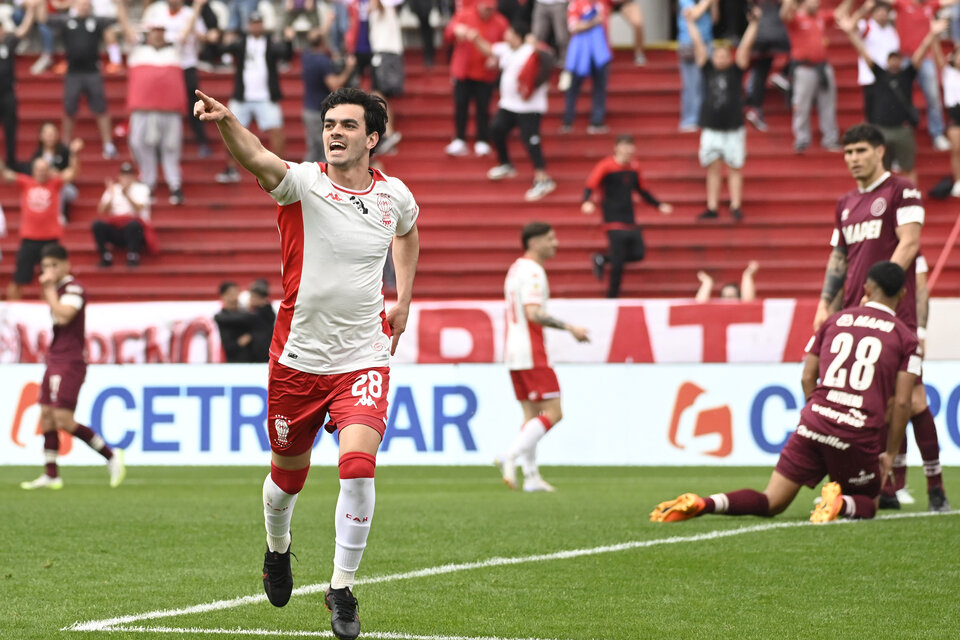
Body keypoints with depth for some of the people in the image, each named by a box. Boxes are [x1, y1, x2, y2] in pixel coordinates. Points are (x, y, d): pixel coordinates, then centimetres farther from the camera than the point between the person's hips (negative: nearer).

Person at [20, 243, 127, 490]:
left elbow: (63, 316, -27)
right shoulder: (57, 289, 16)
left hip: (70, 363, -10)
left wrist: (49, 289, -19)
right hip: (55, 361, 10)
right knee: (46, 416, 6)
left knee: (64, 420, -16)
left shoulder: (74, 289, -12)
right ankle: (51, 475, 11)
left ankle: (111, 456, -6)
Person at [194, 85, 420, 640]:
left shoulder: (395, 195, -1)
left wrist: (404, 299, 19)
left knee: (358, 466, -19)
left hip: (363, 357, 0)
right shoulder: (302, 184, -12)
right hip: (298, 358, 0)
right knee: (288, 474, 15)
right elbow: (257, 158, -35)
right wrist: (225, 120, -55)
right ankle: (277, 548, 49)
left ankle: (342, 589, -5)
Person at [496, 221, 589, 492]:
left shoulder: (516, 268, 18)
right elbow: (534, 313, -23)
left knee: (531, 414, 10)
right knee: (553, 412, -9)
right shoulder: (533, 271, -13)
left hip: (514, 353, 10)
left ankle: (531, 476, 7)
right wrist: (569, 328, -22)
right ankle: (510, 457, -18)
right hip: (531, 354, -10)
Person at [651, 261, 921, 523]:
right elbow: (901, 403, 1)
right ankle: (840, 503, -14)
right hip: (860, 434, -2)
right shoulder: (905, 338, 7)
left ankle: (701, 504, -20)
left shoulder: (834, 321, 16)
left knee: (770, 503, 6)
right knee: (867, 505, 22)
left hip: (814, 424, 2)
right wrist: (890, 454, 10)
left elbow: (807, 378, 14)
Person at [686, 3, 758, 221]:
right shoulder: (708, 69, 5)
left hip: (733, 128, -2)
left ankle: (736, 207, 3)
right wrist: (690, 23, 4)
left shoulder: (736, 71, 1)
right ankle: (712, 207, 7)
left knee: (734, 168, 1)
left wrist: (753, 23, -10)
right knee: (713, 168, 5)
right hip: (711, 128, 2)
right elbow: (698, 44, 5)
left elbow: (745, 46, -5)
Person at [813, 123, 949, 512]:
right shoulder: (846, 205, 19)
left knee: (910, 398, -10)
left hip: (894, 313, -6)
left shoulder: (901, 192, -1)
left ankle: (935, 486, -3)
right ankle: (887, 487, 5)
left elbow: (909, 242, -11)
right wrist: (825, 305, 13)